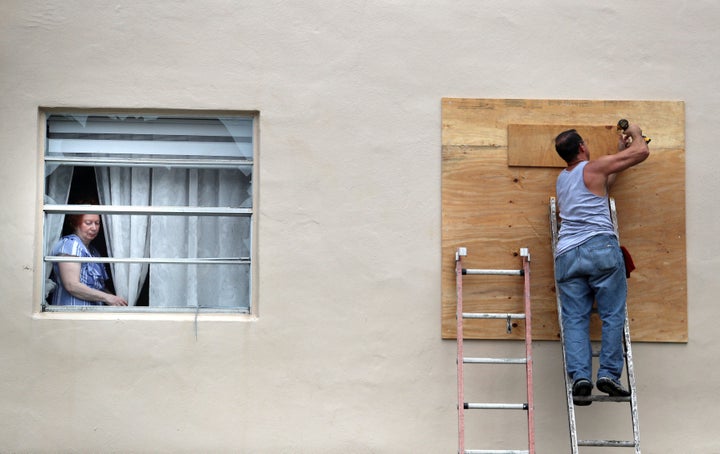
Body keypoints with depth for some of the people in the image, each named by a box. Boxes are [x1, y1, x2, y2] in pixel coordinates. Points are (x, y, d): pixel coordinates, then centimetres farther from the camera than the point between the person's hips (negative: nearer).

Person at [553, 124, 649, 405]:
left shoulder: (562, 179, 23)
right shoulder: (594, 168, 4)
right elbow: (642, 151, 10)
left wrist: (620, 151, 44)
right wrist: (635, 133, 31)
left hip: (566, 255, 5)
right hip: (600, 249, -5)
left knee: (574, 320, 2)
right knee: (613, 315, 2)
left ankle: (580, 376, -12)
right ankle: (608, 374, -5)